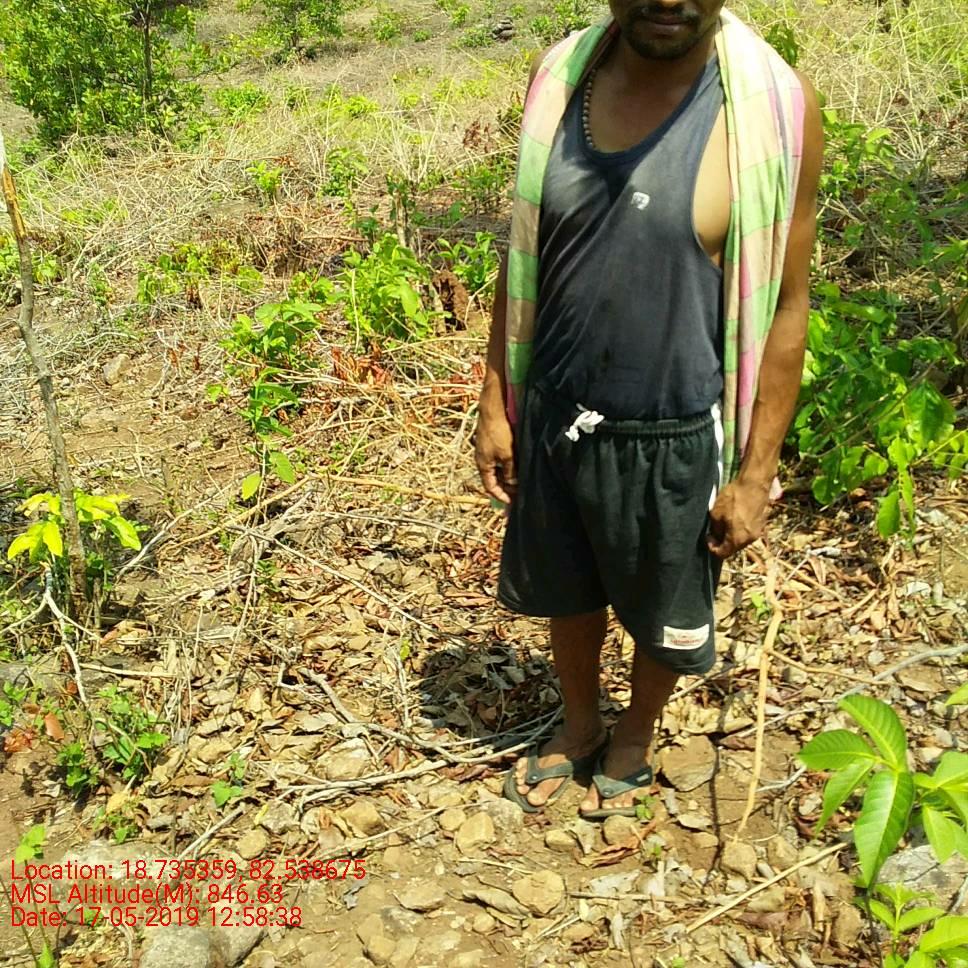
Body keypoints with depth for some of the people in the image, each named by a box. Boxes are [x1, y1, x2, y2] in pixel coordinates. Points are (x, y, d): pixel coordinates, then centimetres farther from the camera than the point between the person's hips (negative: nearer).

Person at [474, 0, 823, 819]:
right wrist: (495, 402, 5)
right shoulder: (558, 77, -6)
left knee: (664, 612, 20)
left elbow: (784, 307, -10)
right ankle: (580, 726, 52)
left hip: (673, 438, -3)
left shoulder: (774, 106, -17)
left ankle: (635, 738, 50)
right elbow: (524, 258, 3)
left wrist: (756, 473, -8)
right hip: (554, 418, 3)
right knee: (567, 593, 23)